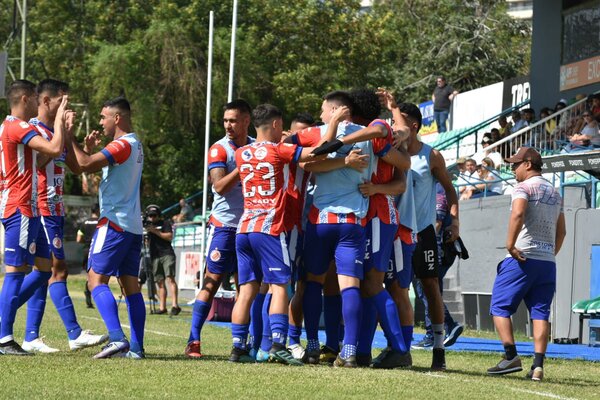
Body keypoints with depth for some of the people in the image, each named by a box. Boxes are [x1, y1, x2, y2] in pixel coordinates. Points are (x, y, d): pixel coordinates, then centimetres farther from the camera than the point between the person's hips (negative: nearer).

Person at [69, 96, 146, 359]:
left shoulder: (123, 145, -13)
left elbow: (85, 164, -22)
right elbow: (91, 167, 21)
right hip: (133, 226, 9)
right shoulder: (134, 145, 17)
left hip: (114, 223, -9)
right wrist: (90, 149, 5)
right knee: (130, 285, 6)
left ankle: (117, 338, -22)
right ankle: (136, 347, 3)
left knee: (96, 278, -9)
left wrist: (68, 137, -12)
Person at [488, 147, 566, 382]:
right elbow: (561, 232, 23)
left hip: (522, 258, -7)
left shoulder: (524, 187, -4)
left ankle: (511, 357, -12)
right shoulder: (555, 193, 20)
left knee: (500, 307, 0)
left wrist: (510, 245, -21)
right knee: (540, 312, 3)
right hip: (548, 261, 7)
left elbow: (517, 214, -23)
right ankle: (538, 365, -8)